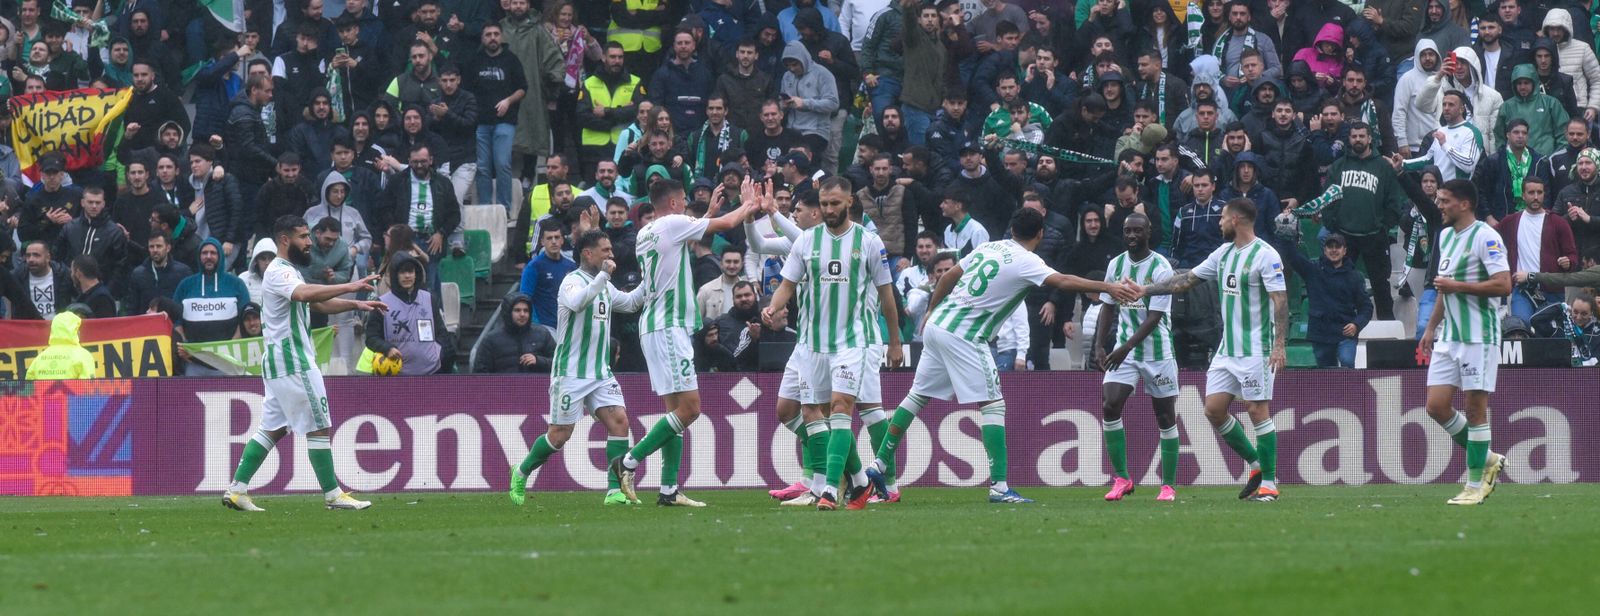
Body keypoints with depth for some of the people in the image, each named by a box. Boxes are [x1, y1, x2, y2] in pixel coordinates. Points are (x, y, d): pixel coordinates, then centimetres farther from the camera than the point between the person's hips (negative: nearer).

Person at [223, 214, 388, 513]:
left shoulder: (288, 271, 21)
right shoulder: (279, 272, -13)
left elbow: (319, 303, 27)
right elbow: (305, 294, -34)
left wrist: (356, 305, 14)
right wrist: (349, 287, -37)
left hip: (278, 364, 11)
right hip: (292, 362, -11)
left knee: (272, 429, 10)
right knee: (319, 426, -6)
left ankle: (237, 490, 7)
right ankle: (333, 495, -2)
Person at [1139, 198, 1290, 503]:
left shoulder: (1265, 255, -12)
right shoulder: (1224, 253, 13)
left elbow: (1281, 300, -16)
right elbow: (1188, 279, 19)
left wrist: (1279, 345, -22)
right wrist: (1144, 290, 16)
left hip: (1255, 349, -8)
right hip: (1227, 349, 8)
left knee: (1258, 410, -8)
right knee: (1214, 409, 3)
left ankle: (1269, 483, -1)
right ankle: (1256, 464, 18)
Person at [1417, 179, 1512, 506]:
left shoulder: (1485, 237, -12)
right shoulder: (1446, 236, 15)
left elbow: (1503, 284, -20)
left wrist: (1457, 285, -17)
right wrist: (1431, 328, 22)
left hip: (1478, 337, -8)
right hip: (1448, 337, 8)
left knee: (1475, 408, -4)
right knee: (1437, 406, 2)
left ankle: (1475, 485, 3)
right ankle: (1487, 460, 18)